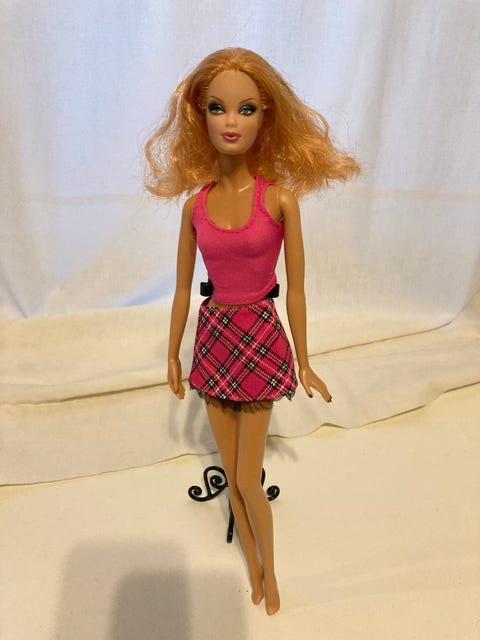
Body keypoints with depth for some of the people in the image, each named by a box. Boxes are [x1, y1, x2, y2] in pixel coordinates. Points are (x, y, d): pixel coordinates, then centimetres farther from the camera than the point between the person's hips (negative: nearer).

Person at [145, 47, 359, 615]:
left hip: (261, 339, -3)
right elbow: (182, 287, 6)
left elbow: (295, 288, -6)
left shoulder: (279, 197, -10)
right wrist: (173, 355, 11)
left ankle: (270, 568, 36)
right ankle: (252, 563, 41)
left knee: (247, 480, 6)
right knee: (232, 473, 16)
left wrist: (303, 363, -1)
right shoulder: (196, 204, -2)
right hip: (213, 337, 3)